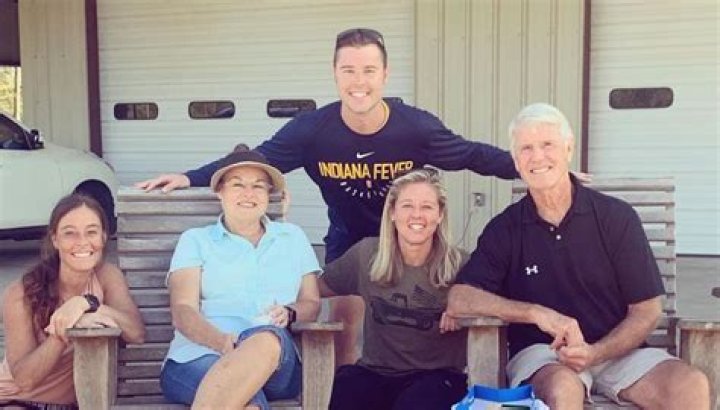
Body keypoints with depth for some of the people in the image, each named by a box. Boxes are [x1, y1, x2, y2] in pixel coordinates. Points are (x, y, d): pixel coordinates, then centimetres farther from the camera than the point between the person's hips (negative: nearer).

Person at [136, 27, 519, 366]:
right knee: (341, 334, 7)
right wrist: (190, 178, -25)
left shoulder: (417, 127, -25)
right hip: (347, 241, 1)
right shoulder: (312, 129, -25)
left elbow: (474, 156, -12)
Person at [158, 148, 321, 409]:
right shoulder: (195, 240, 15)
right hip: (199, 356, -2)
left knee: (268, 339, -38)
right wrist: (222, 342, -20)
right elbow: (183, 311, 2)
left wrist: (289, 313, -7)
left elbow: (312, 303, 19)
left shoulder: (293, 237, 22)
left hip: (277, 365, 3)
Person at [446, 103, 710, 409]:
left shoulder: (617, 217, -1)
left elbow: (647, 311, 1)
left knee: (692, 385, -25)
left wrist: (595, 352, -17)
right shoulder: (504, 229, 0)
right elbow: (458, 300, -8)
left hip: (616, 348, 2)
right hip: (540, 353, -2)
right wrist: (537, 313, -19)